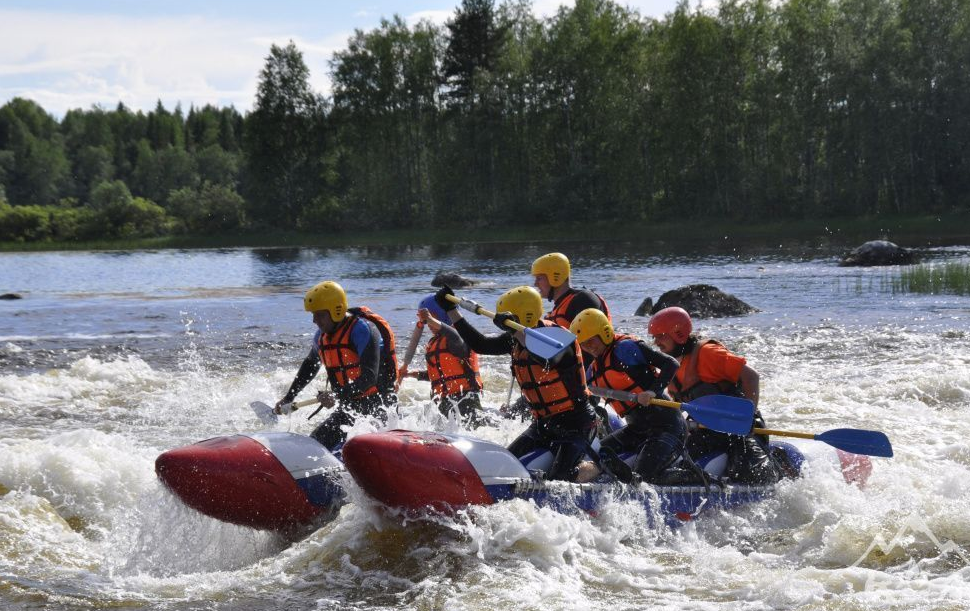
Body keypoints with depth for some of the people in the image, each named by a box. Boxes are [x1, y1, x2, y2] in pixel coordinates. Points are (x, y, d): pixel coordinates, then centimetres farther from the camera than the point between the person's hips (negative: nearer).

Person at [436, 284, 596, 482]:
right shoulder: (515, 339, 2)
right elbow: (479, 344, 9)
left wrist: (516, 330, -52)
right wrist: (450, 310, 5)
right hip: (543, 423, 8)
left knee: (557, 480, -22)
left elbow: (548, 361, -44)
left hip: (576, 423, -8)